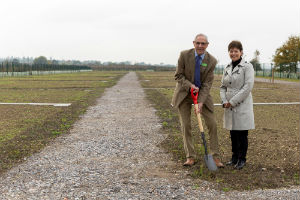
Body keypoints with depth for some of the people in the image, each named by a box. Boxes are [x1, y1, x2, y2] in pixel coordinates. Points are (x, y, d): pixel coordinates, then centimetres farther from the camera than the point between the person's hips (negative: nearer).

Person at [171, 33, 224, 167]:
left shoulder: (211, 61, -10)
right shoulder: (184, 55, -12)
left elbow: (207, 83, -11)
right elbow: (178, 75, -7)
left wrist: (201, 102, -20)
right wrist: (190, 85, -24)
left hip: (202, 93, 1)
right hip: (184, 93, -1)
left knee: (212, 124, -2)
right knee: (185, 125, -1)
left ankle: (215, 156, 10)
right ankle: (190, 157, 10)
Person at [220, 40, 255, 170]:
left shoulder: (247, 67, -7)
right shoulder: (227, 68, 12)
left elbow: (248, 86, -14)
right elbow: (223, 87, 15)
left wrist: (233, 101, -15)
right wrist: (224, 101, -2)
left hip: (242, 105, -5)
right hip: (229, 107, 6)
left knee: (242, 134, 1)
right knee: (233, 134, 13)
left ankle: (242, 159, 14)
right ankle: (234, 157, 25)